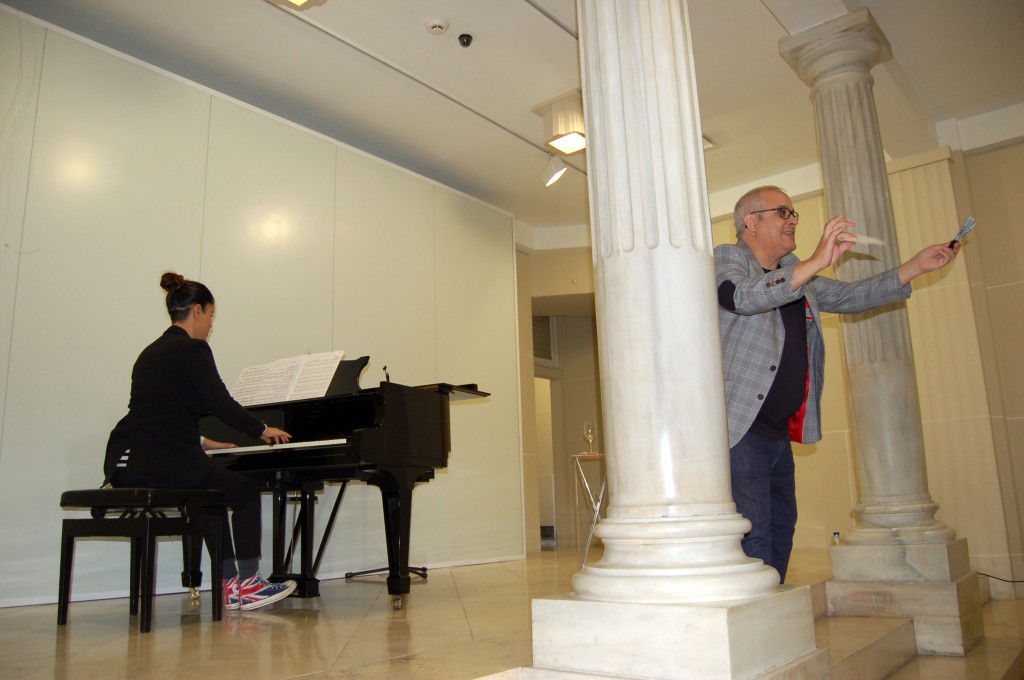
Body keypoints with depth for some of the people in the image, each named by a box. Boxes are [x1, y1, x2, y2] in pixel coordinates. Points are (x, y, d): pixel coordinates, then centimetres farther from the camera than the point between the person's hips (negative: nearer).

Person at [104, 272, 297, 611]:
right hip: (164, 463, -9)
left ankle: (228, 582, 23)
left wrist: (200, 442, 35)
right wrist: (262, 429, 2)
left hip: (125, 464, 9)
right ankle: (246, 583, 12)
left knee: (215, 489, 26)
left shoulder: (151, 352, 20)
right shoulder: (192, 349, -8)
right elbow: (221, 404, -14)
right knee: (246, 491, 10)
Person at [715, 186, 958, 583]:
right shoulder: (725, 259, -5)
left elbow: (849, 297, 21)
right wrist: (817, 262, -31)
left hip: (779, 431, 9)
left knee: (781, 528, 14)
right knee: (753, 536, -10)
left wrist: (918, 265, 13)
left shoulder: (796, 274, 20)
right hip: (740, 429, -9)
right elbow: (744, 296, -26)